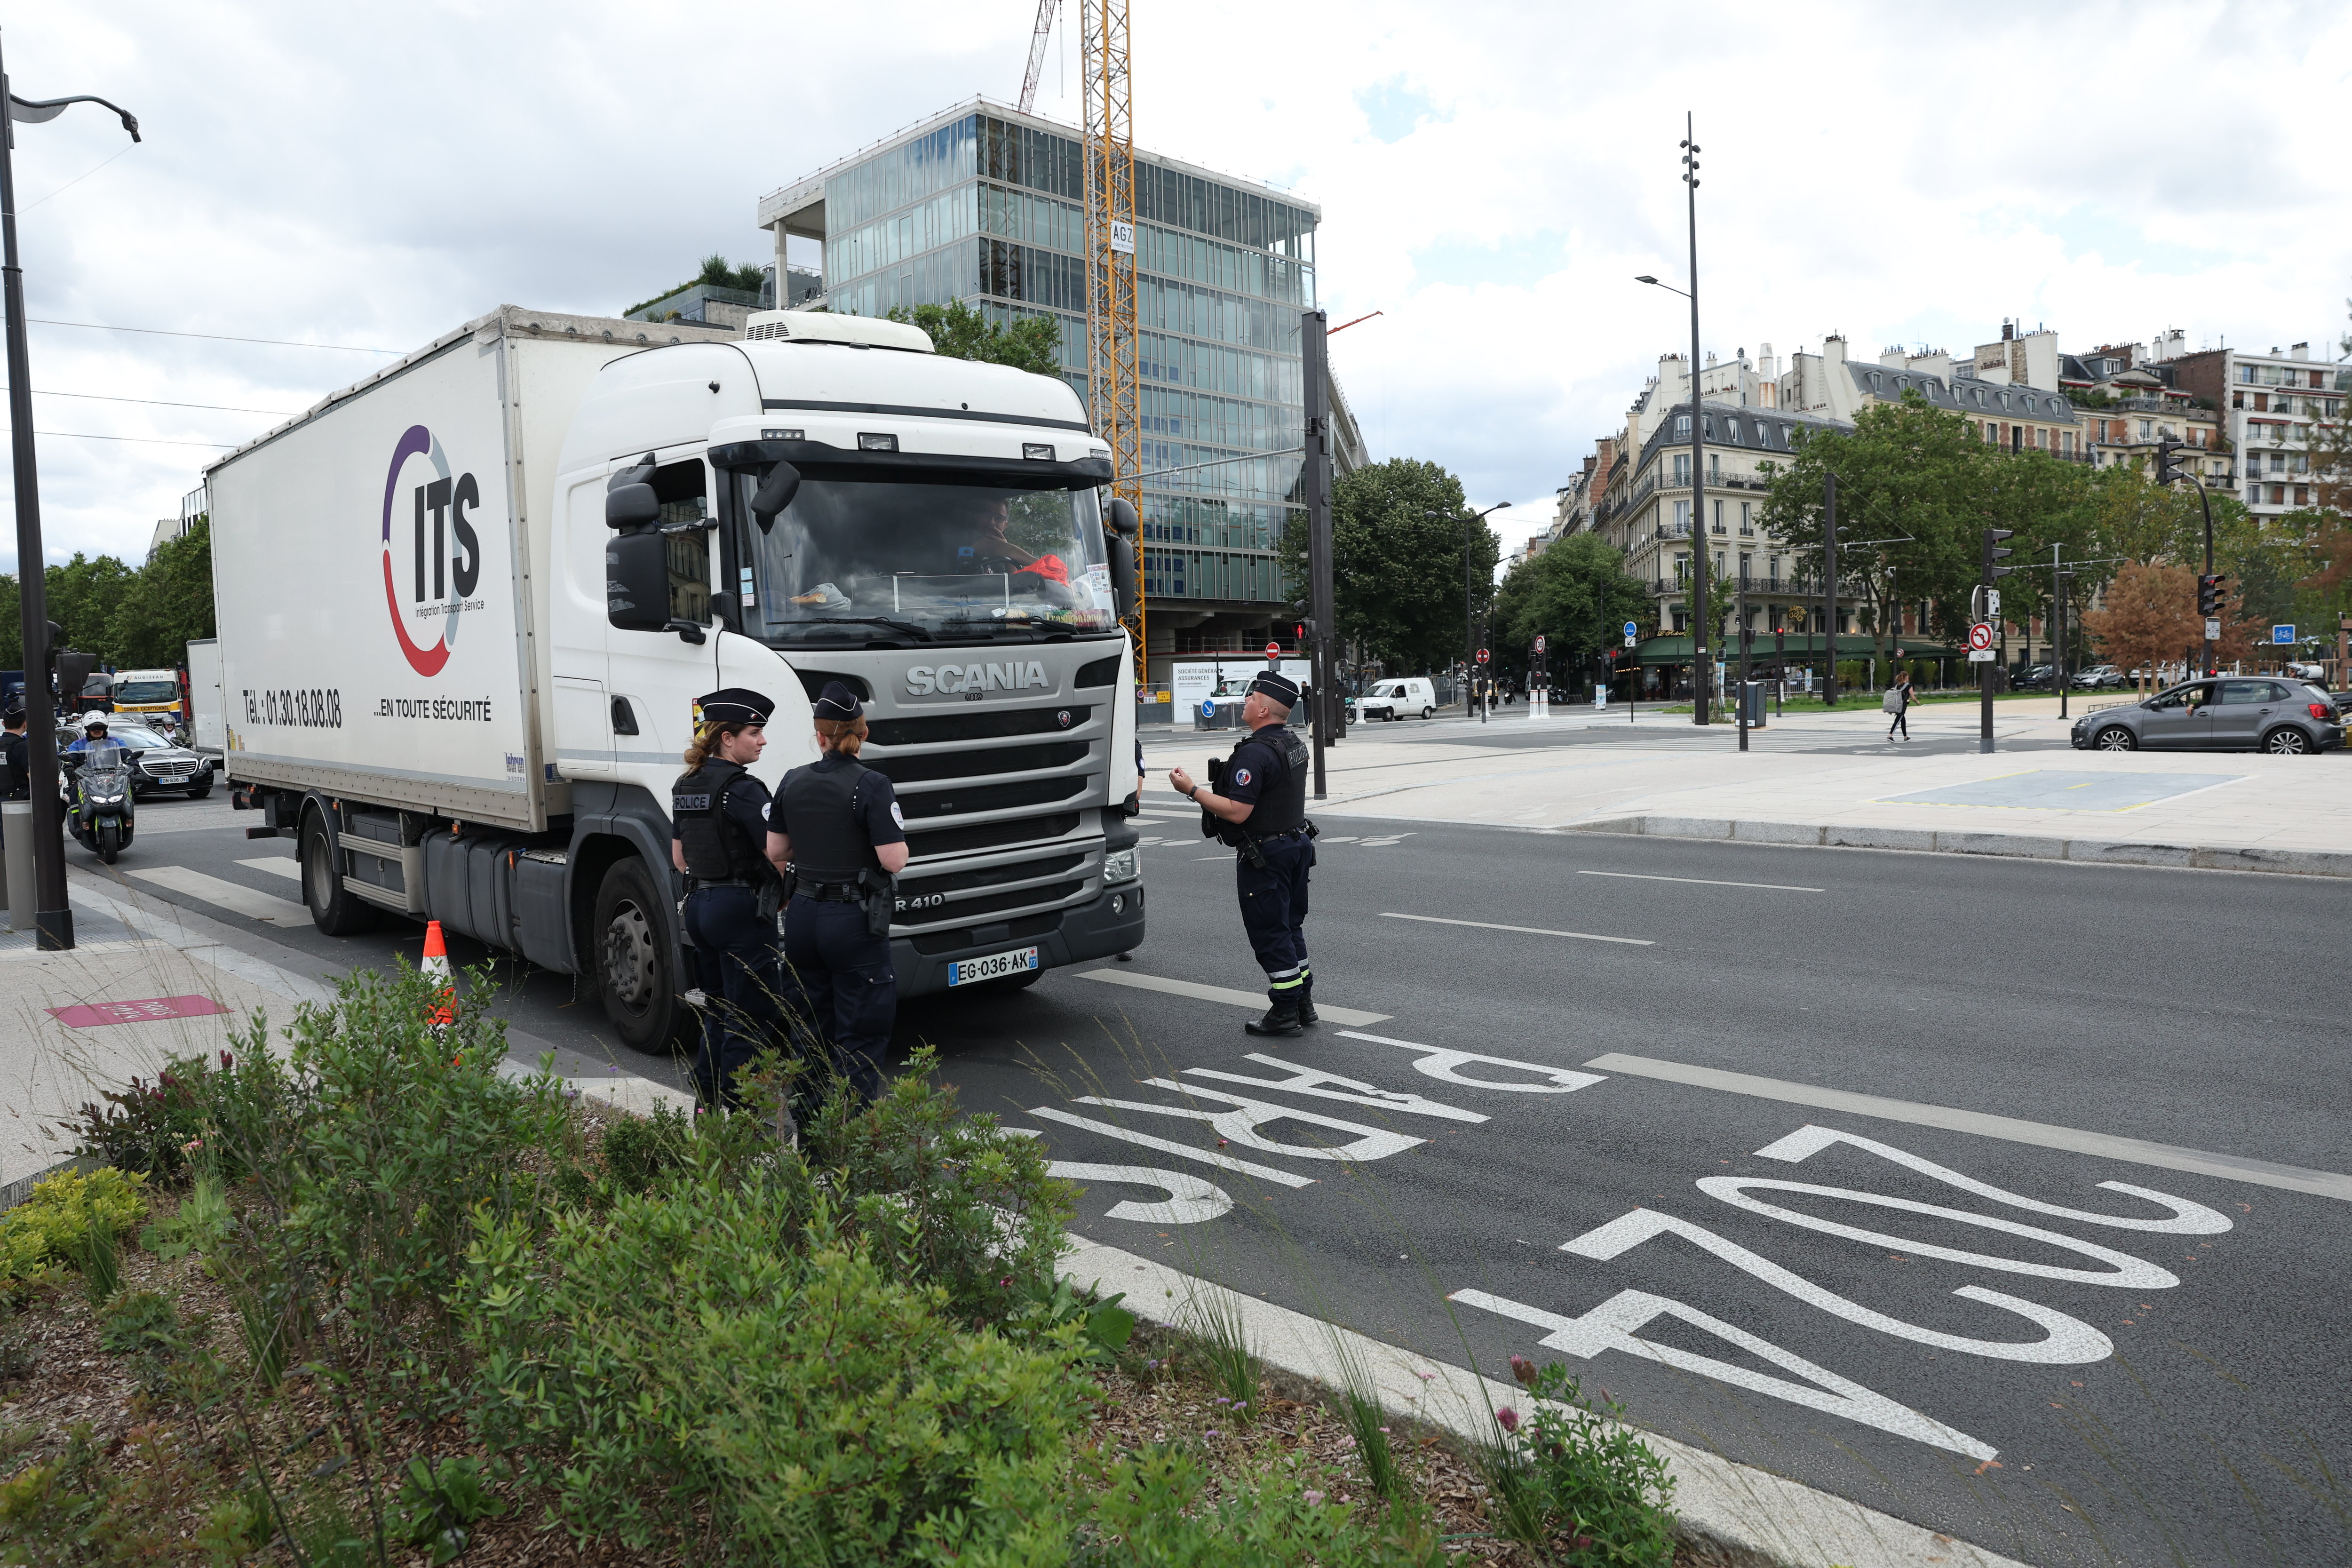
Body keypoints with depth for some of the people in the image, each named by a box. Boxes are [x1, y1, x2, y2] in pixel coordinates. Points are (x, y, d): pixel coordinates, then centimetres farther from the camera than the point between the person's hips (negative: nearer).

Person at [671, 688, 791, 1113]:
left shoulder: (685, 785, 10)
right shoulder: (741, 789, -17)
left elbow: (679, 858, 17)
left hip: (698, 904, 9)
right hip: (742, 908, -9)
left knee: (718, 1013, 19)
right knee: (752, 1020, -1)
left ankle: (706, 1107, 24)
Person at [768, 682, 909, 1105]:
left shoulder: (792, 782, 3)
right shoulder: (871, 786, -15)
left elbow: (775, 851, 9)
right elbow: (895, 861, -19)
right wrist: (894, 837, 1)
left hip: (802, 915, 6)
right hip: (855, 920, -6)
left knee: (808, 1025, 18)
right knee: (860, 1037, 2)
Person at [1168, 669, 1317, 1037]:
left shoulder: (1256, 752, -23)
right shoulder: (1293, 742, 9)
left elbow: (1237, 812, -26)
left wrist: (1192, 791, -18)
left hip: (1265, 853, -10)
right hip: (1297, 842, 10)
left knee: (1269, 933, -1)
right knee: (1290, 926, 17)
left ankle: (1285, 1011, 4)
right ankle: (1303, 1002, 24)